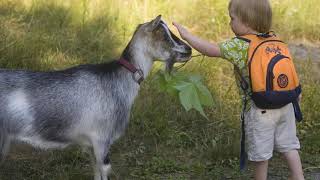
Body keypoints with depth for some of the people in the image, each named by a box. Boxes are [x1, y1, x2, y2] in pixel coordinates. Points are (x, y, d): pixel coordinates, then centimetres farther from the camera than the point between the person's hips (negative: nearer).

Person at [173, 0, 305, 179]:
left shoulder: (239, 45, -15)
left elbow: (211, 49, -18)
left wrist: (186, 34, -9)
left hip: (259, 109, -6)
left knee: (260, 151, 10)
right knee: (288, 145, 16)